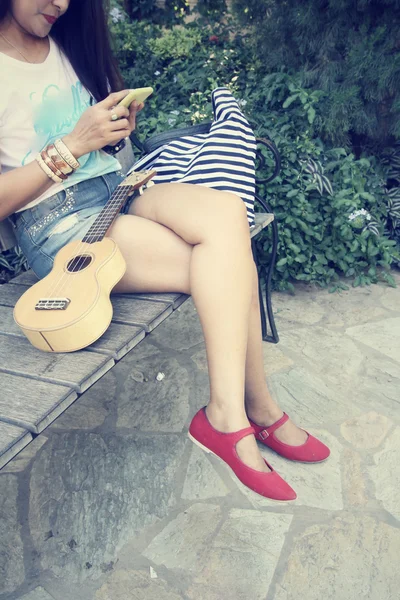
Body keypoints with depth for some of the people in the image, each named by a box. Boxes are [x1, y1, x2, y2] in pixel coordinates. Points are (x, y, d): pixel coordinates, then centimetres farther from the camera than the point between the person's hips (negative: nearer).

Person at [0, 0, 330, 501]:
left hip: (119, 188, 7)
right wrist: (73, 145, -16)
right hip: (57, 226, -6)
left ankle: (229, 416, -19)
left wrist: (116, 126, 2)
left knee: (226, 210, -24)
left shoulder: (67, 42, 16)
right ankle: (257, 408, -11)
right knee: (230, 265, -25)